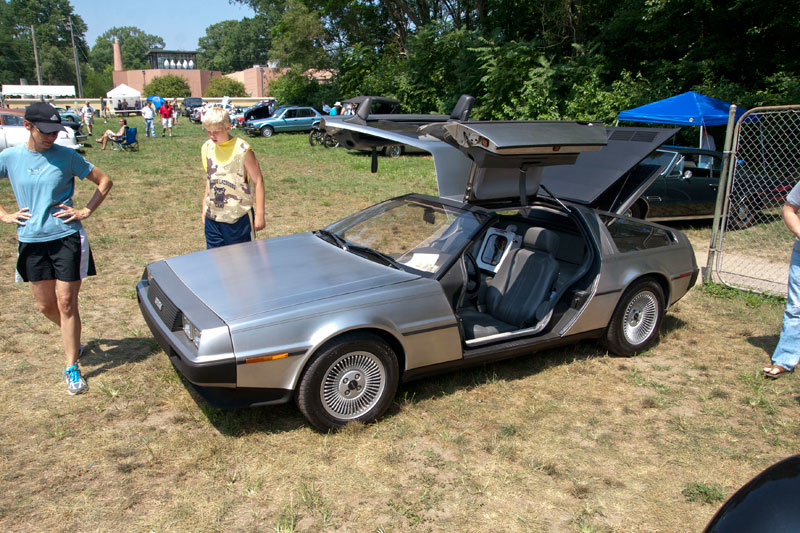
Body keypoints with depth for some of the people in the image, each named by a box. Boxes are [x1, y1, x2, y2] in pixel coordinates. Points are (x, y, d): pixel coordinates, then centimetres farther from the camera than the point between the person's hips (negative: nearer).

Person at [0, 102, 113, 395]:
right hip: (31, 241, 3)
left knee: (66, 303, -2)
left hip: (67, 238, -3)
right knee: (45, 305, 11)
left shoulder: (66, 156, -5)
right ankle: (73, 339, 40)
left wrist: (86, 211, -6)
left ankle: (72, 368, 8)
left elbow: (104, 181, 2)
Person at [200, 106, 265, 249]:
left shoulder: (242, 149, -11)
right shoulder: (207, 148, 6)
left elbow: (258, 181, -9)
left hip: (239, 217, -5)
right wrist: (204, 208, 17)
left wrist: (260, 214, -11)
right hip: (212, 217, 5)